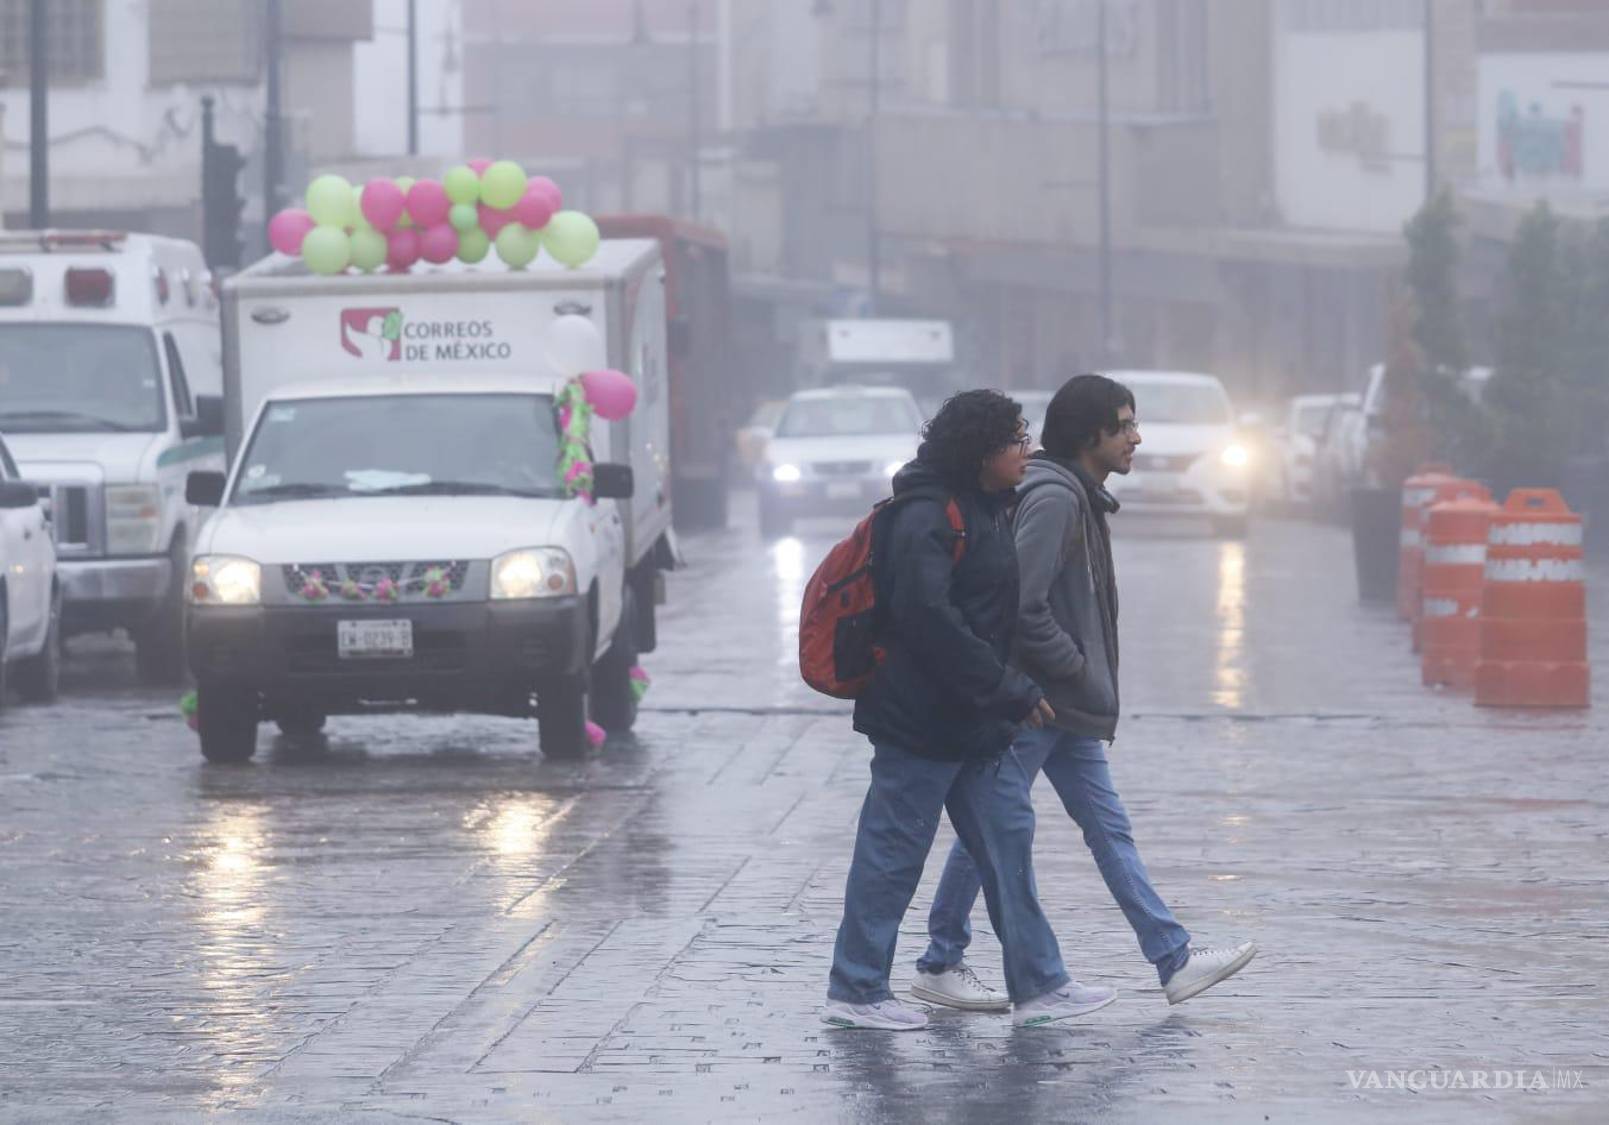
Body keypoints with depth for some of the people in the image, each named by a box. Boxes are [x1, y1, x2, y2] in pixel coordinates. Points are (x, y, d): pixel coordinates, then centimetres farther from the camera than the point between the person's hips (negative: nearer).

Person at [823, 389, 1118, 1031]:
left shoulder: (985, 511, 13)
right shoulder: (926, 518, -17)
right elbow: (928, 616, -25)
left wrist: (1012, 694, 12)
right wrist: (1009, 690, -22)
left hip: (974, 722, 10)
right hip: (923, 719, -10)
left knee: (1007, 838, 9)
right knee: (893, 852, -1)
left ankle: (1038, 985, 13)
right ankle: (854, 993, 7)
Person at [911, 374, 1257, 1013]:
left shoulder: (1081, 499, 15)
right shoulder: (1051, 499, -17)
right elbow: (1022, 602, -24)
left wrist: (1089, 682, 12)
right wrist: (1074, 667, -14)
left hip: (1068, 707, 10)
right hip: (1029, 702, -10)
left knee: (1109, 829, 7)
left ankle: (1175, 960, 7)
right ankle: (939, 966, 10)